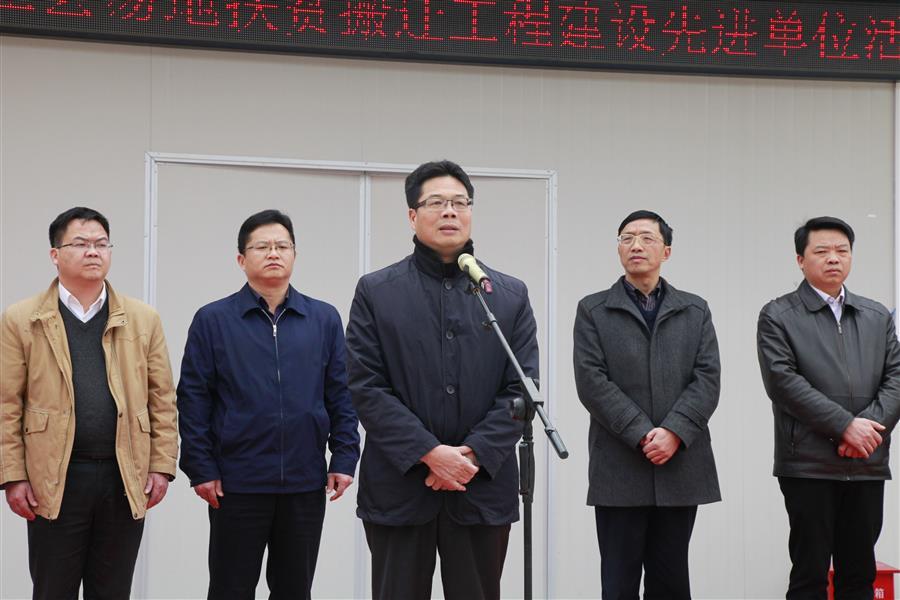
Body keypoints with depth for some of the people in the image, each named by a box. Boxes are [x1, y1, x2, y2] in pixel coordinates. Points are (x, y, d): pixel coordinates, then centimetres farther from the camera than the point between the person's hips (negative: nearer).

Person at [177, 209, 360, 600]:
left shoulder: (325, 319, 7)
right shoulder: (212, 320, 0)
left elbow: (341, 396, 7)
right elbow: (193, 400, -1)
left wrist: (344, 458, -1)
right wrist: (200, 468, -7)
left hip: (305, 483, 2)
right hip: (237, 484, -2)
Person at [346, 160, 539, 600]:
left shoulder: (511, 296, 9)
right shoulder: (375, 292, 3)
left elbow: (522, 390, 3)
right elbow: (366, 387, -4)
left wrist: (474, 455, -11)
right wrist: (430, 454, -13)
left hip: (483, 488, 2)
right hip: (399, 489, -1)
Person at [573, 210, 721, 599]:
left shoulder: (695, 311, 12)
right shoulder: (593, 311, 6)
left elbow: (707, 380, 1)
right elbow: (592, 382, -5)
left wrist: (673, 433, -14)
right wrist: (643, 435, -14)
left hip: (682, 469, 2)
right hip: (619, 469, -2)